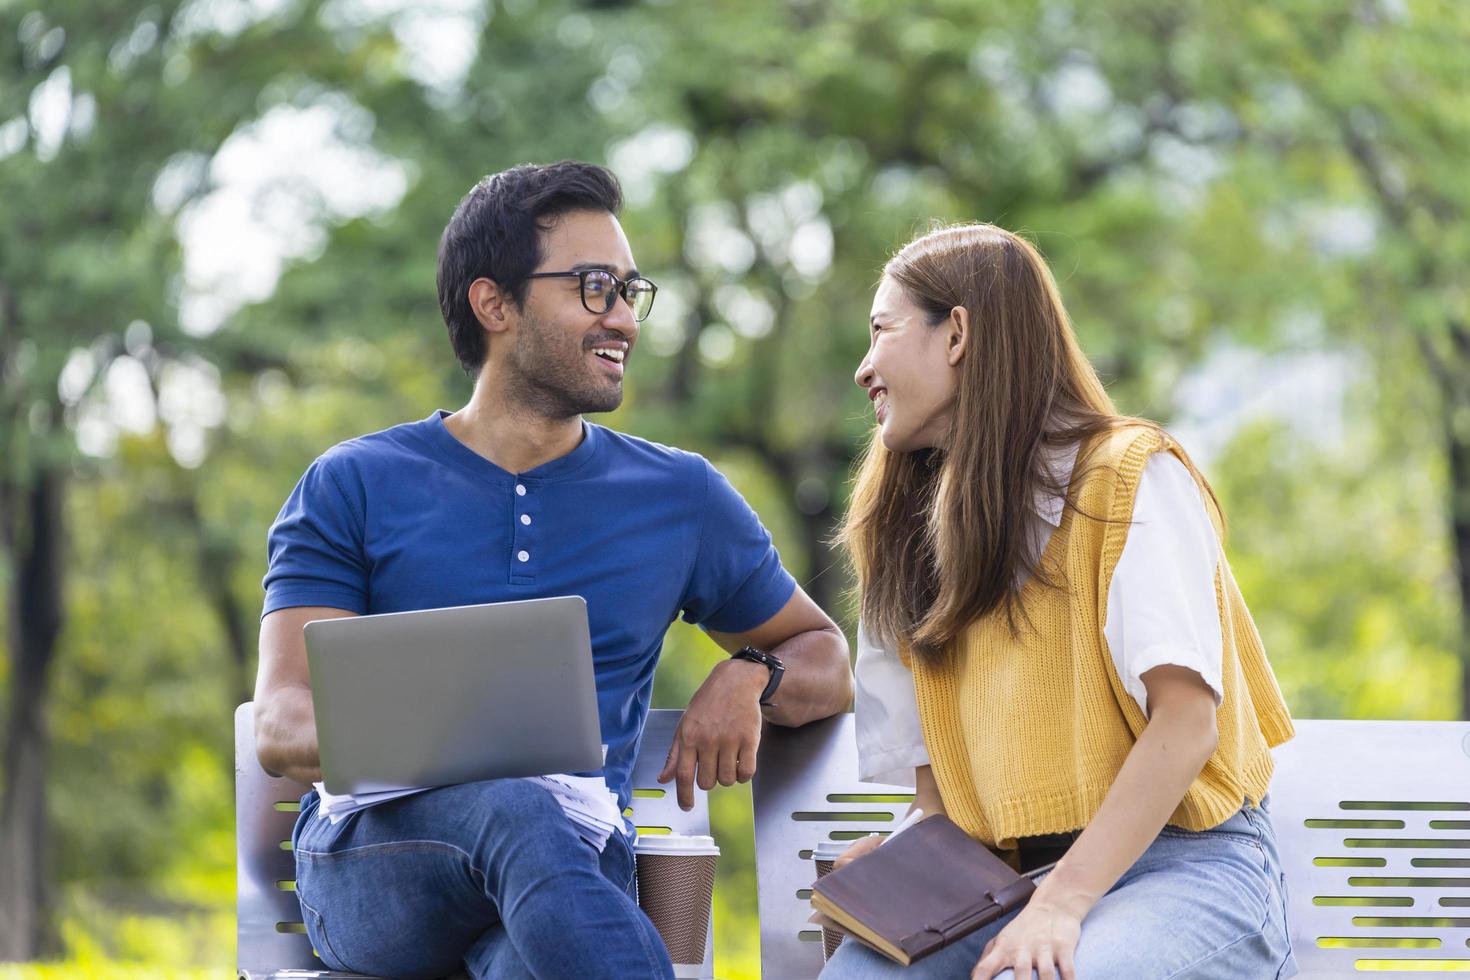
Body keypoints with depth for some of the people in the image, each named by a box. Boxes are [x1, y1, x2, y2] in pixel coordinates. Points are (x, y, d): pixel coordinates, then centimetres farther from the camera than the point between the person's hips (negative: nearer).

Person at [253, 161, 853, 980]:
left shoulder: (680, 498, 19)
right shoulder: (354, 488, 11)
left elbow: (827, 661, 29)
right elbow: (281, 724, 1)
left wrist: (750, 679, 3)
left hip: (573, 861, 1)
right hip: (371, 858, -1)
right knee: (516, 809, -40)